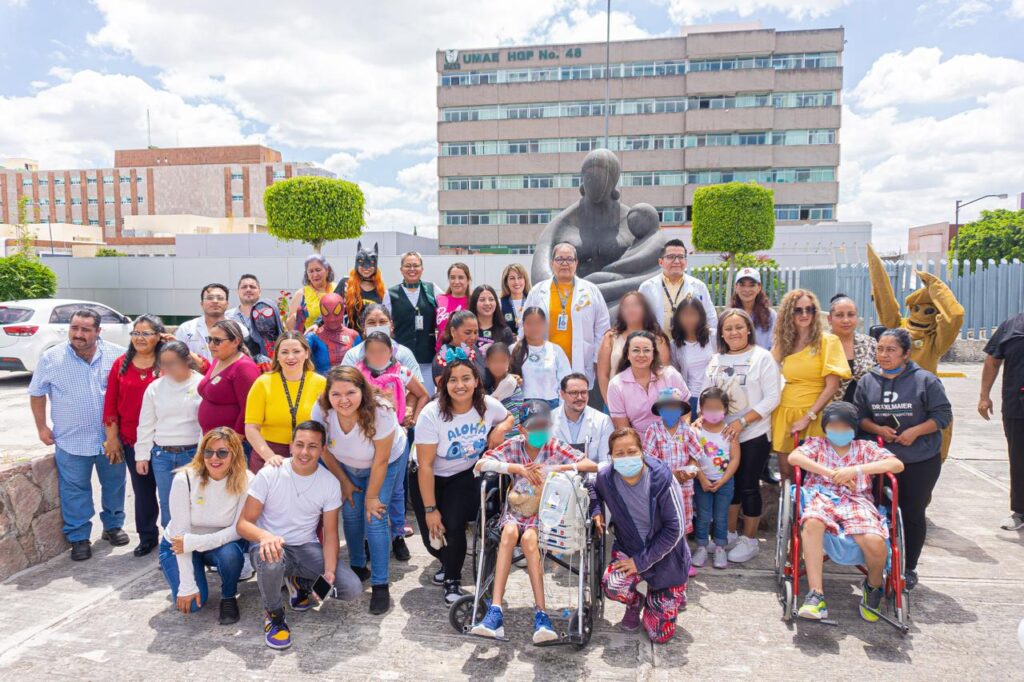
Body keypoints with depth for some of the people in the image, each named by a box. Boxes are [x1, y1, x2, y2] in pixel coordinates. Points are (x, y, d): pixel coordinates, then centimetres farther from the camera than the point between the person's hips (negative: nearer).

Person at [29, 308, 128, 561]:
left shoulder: (118, 355, -6)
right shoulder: (51, 358, -6)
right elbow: (37, 394, 6)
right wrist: (41, 427, 4)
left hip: (111, 438, 1)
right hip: (71, 441, -1)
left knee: (114, 485, 15)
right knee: (75, 491, 7)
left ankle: (113, 526, 34)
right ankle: (78, 537, 22)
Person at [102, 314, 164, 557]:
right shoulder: (121, 364, 4)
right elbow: (110, 402, 6)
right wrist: (112, 437, 5)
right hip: (131, 439, 4)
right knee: (142, 489, 16)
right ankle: (147, 536, 32)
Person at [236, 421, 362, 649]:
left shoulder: (330, 483, -7)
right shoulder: (269, 474, -14)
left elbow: (330, 533, -3)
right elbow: (243, 523, -14)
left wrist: (329, 572, -20)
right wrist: (265, 536, -38)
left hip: (307, 547, 3)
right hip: (271, 545, -3)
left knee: (353, 589, -15)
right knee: (272, 561, -40)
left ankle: (299, 581, 15)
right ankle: (274, 615, -7)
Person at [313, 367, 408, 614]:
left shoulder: (380, 412, -39)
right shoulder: (321, 411, -29)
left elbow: (380, 461, -25)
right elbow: (325, 450, -9)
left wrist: (372, 497, -15)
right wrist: (344, 482, -2)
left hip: (389, 462, -3)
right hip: (346, 465, 4)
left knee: (375, 518, -11)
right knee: (350, 514, 3)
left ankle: (380, 585, -1)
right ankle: (358, 568, 28)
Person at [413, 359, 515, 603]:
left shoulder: (488, 406, -16)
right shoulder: (431, 414, -26)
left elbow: (509, 417, 10)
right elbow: (425, 465, -22)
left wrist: (501, 428, -15)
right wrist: (430, 510, -20)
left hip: (465, 476, 1)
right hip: (431, 479, -1)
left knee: (453, 525, -21)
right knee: (433, 538, -6)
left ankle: (453, 580, 9)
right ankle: (449, 563, 34)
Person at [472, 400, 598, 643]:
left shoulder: (555, 448, -1)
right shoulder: (513, 446, 2)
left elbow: (592, 465, -10)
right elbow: (479, 465, -9)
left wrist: (556, 469, -21)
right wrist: (517, 468, -18)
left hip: (545, 511, -1)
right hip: (516, 509, 1)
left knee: (529, 537, -32)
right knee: (510, 532, -32)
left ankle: (541, 613, -30)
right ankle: (495, 610, -35)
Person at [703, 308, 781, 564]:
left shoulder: (762, 357, -8)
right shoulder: (716, 360, 8)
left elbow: (772, 398, -13)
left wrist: (742, 422, -20)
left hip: (754, 435, -5)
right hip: (723, 435, 5)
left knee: (748, 486, 3)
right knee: (729, 484, 15)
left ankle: (749, 540, 19)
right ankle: (731, 533, 31)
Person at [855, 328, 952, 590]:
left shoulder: (925, 380, -8)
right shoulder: (867, 381, 2)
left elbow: (943, 414, -5)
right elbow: (859, 415, 7)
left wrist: (915, 431, -18)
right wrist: (877, 429, -12)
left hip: (921, 461, -2)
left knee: (912, 514, 7)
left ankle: (909, 568, 24)